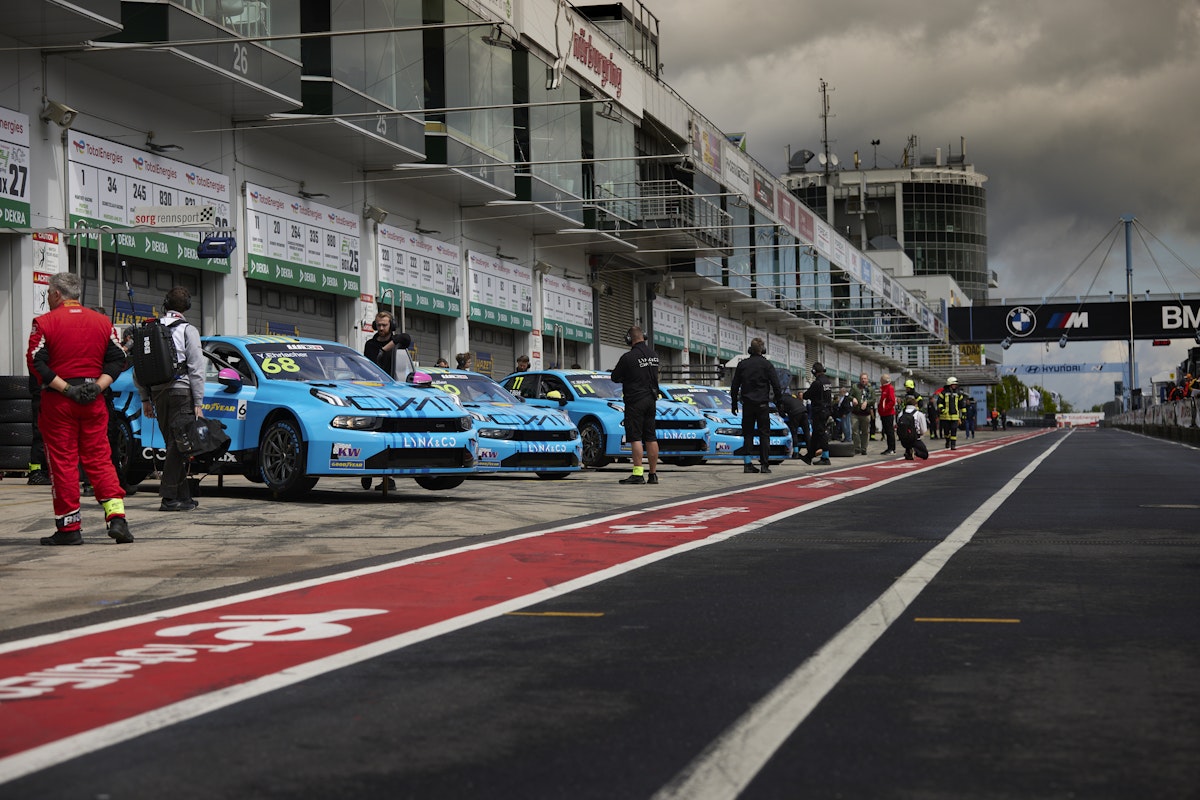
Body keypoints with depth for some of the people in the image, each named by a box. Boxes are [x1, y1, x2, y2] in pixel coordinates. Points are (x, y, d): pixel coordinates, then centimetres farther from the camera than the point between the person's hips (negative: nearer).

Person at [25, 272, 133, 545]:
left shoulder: (44, 323, -5)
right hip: (92, 402, 4)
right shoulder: (102, 322, 8)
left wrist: (64, 388, -13)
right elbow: (117, 359, 5)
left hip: (57, 402, -4)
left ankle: (69, 528, 5)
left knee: (63, 463, 2)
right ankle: (116, 518, -4)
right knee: (100, 459, 8)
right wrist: (98, 386, -3)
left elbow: (36, 363, -12)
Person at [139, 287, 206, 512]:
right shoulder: (187, 330, -2)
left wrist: (145, 399, 17)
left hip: (157, 393, 5)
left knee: (173, 445, 10)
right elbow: (196, 369, -6)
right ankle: (169, 497, -11)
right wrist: (198, 403, -5)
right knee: (178, 445, -6)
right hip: (181, 392, -5)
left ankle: (183, 496, 12)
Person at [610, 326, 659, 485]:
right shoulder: (654, 355, 7)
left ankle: (638, 474, -12)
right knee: (651, 437, 9)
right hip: (651, 400, 7)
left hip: (635, 401, -7)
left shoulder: (628, 358, -14)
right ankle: (653, 474, 12)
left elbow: (615, 378, -5)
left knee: (635, 437, -6)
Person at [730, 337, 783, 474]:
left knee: (747, 433, 7)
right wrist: (779, 401, 7)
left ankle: (747, 463, 0)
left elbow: (735, 386, 12)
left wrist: (734, 403, 20)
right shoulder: (766, 364, -2)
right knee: (764, 434, 1)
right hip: (762, 404, -3)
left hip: (747, 404, 3)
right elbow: (776, 385, -2)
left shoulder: (742, 364, 7)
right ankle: (764, 464, -4)